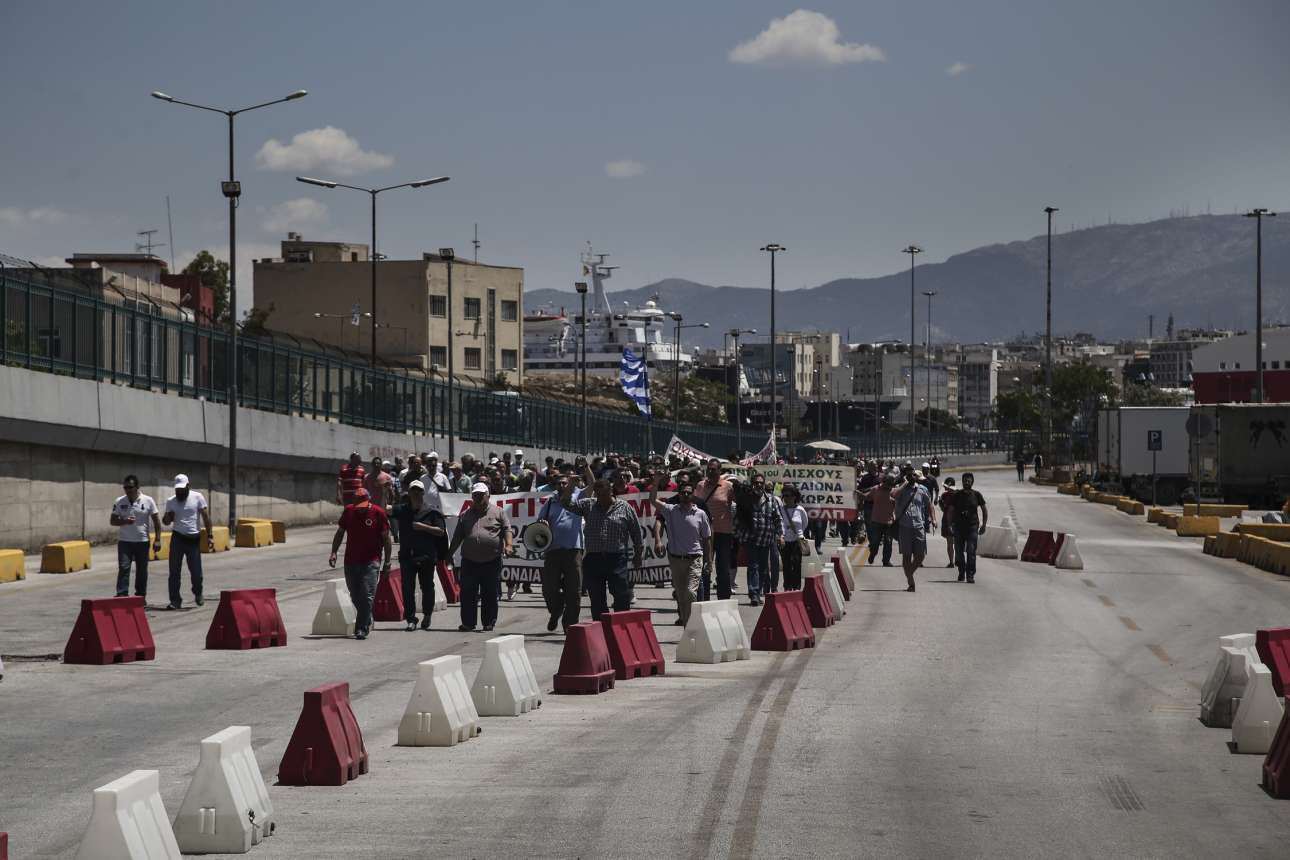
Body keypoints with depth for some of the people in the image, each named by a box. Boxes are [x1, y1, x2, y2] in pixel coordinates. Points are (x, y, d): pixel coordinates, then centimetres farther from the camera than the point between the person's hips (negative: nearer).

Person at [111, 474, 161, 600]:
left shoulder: (148, 501, -1)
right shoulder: (119, 502, 1)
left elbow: (156, 520, 1)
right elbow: (112, 520, 4)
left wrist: (157, 539, -5)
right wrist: (125, 521, -16)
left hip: (142, 541, 0)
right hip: (124, 541, 0)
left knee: (142, 570, 7)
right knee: (123, 568, -10)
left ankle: (141, 598, 17)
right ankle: (121, 596, -12)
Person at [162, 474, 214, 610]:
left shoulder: (197, 497, -2)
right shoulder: (171, 501, 5)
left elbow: (206, 517, -2)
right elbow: (166, 521, 13)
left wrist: (210, 536, -9)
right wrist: (168, 518, -12)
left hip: (194, 538, -2)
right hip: (177, 538, 2)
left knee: (196, 570, 4)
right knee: (174, 571, -3)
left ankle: (198, 594, 30)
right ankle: (175, 600, 2)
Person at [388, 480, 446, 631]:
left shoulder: (431, 512, 2)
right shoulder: (402, 510, 7)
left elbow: (441, 531, -1)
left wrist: (423, 527, -12)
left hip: (426, 556, -1)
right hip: (406, 555, 1)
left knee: (427, 587, 8)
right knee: (407, 587, -5)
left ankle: (427, 616, 26)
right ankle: (410, 618, -1)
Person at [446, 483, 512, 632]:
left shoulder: (498, 512, 8)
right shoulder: (465, 515, 16)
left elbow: (507, 530, 1)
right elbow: (457, 536, 17)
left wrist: (508, 545, -15)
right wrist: (450, 553, 12)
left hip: (492, 562, -2)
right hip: (469, 562, 2)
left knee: (490, 595, 1)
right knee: (468, 594, -2)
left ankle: (489, 624, 9)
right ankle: (468, 623, 4)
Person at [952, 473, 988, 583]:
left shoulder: (976, 495, 5)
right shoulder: (957, 495, 7)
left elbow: (984, 511, 12)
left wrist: (983, 525, 3)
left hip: (972, 526, -2)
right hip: (959, 526, 2)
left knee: (971, 551, -11)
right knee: (959, 551, 3)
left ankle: (970, 575, -11)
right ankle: (961, 573, 20)